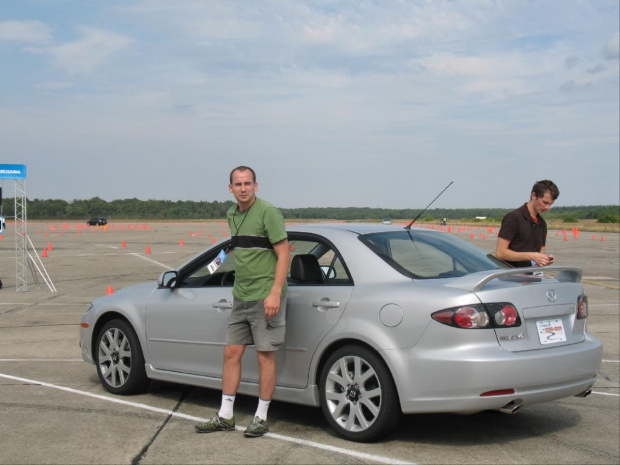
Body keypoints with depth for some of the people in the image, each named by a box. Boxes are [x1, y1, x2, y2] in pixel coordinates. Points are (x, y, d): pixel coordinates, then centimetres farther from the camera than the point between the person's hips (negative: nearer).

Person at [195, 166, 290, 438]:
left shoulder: (268, 213, -11)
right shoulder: (232, 215, 12)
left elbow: (283, 254, -14)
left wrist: (275, 293, -21)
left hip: (265, 297, -8)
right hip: (240, 297, 8)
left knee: (265, 355, 0)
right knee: (231, 352, 9)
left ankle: (261, 418, 11)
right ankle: (225, 416, 18)